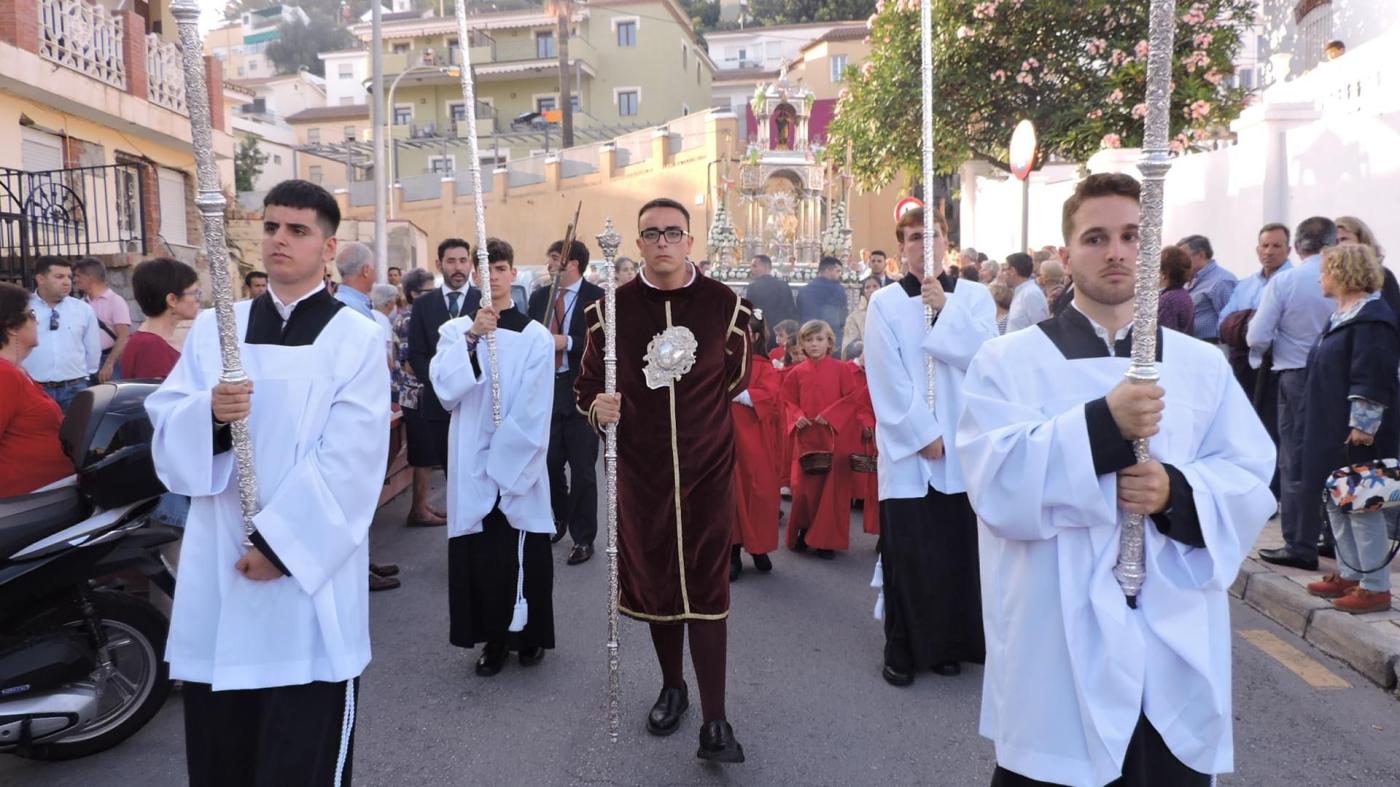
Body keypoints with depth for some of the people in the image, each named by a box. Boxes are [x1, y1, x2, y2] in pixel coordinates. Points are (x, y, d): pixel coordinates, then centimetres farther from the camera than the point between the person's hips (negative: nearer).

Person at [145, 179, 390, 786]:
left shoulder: (356, 339, -2)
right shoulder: (212, 329, 10)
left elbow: (349, 461, -10)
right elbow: (166, 433, 4)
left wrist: (280, 543, -13)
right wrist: (209, 415, -17)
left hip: (309, 569, -3)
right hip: (218, 569, 4)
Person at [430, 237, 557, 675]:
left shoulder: (535, 336, -2)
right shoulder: (455, 330, 5)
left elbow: (533, 411, -6)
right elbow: (445, 389, -10)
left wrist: (503, 463, -10)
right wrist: (472, 338, -21)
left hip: (519, 467, -1)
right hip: (472, 466, 2)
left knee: (523, 553, 4)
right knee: (480, 555, 4)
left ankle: (529, 635, 22)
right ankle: (493, 637, 19)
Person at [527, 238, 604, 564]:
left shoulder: (596, 297, -6)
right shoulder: (539, 297, 11)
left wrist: (568, 342, -19)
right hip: (546, 388, 5)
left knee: (582, 469, 2)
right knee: (550, 461, 12)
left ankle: (583, 538, 14)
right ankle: (561, 517, 37)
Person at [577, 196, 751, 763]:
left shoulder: (726, 305, -3)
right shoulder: (611, 309, -2)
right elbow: (587, 384, 4)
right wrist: (597, 406, -16)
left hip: (708, 467, -1)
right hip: (640, 468, 2)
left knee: (706, 587, -2)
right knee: (653, 580, 13)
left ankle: (714, 722, 5)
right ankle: (672, 685, 35)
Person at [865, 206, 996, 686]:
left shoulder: (975, 296, 7)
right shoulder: (884, 303, 0)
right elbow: (887, 381, -6)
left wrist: (947, 309, -11)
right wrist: (923, 434, -10)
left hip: (965, 447, 2)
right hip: (908, 448, -2)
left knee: (960, 550, 4)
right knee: (908, 553, 0)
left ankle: (952, 643, 21)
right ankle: (903, 651, 14)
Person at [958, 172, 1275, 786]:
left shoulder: (1203, 366, 9)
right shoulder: (1008, 360, -2)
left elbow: (1251, 481, 3)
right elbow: (996, 483, -15)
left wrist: (1177, 491, -17)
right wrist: (1103, 425, -24)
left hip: (1177, 649, 3)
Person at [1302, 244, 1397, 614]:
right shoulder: (1341, 315, 14)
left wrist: (1363, 425, -23)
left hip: (1356, 434, -10)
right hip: (1331, 430, 10)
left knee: (1362, 506, -4)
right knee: (1337, 503, 16)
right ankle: (1349, 574, 26)